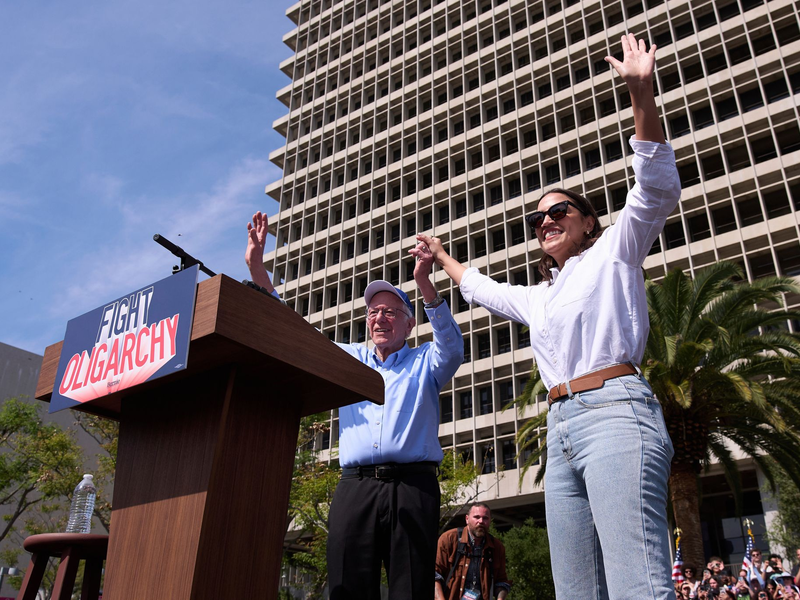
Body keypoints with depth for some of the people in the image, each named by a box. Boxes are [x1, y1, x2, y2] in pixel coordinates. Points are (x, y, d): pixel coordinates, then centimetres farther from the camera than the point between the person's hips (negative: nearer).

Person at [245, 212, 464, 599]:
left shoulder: (424, 362, 16)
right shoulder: (349, 359, 24)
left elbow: (452, 348, -5)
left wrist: (424, 284, -21)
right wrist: (258, 270, 10)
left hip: (411, 484, -2)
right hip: (354, 486, 3)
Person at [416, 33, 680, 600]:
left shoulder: (614, 253, 13)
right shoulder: (540, 297, 31)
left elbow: (658, 191, -2)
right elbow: (484, 290, 48)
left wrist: (642, 95, -10)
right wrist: (442, 257, 58)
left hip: (614, 410, -7)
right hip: (562, 428, 7)